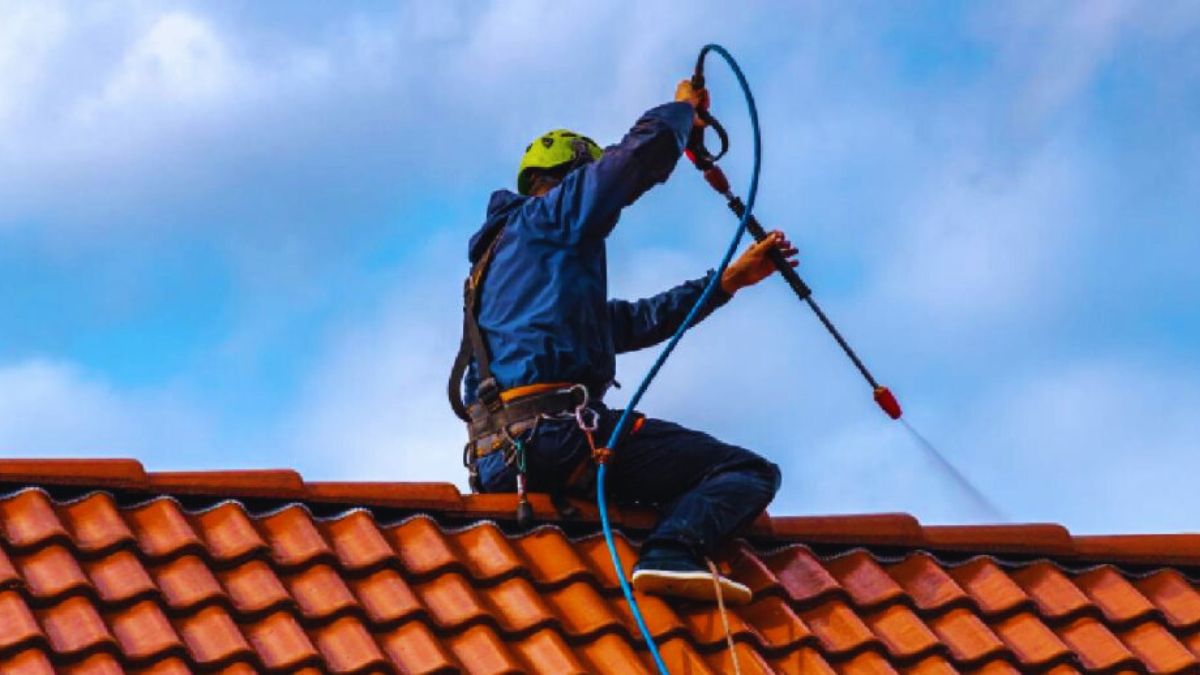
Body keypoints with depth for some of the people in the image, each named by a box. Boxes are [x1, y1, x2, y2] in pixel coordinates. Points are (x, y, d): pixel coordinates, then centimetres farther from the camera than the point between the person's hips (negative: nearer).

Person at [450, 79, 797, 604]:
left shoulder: (502, 258, 34)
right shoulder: (550, 213, 9)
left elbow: (636, 323, 36)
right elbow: (645, 152, -2)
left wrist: (729, 281, 35)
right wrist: (684, 107, 20)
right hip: (555, 427, -9)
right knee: (750, 472, -11)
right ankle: (673, 551, -38)